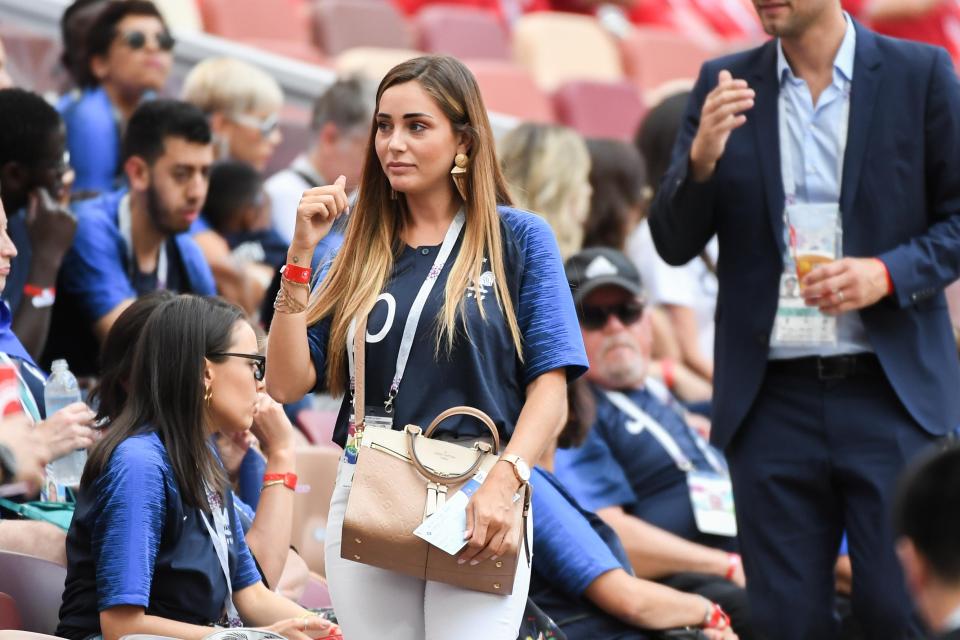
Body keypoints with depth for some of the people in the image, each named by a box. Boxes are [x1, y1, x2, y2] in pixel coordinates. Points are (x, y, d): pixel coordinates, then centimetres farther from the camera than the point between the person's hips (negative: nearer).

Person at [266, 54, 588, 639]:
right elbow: (287, 382, 6)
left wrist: (503, 484, -18)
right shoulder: (363, 252, 14)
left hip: (479, 508, -3)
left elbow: (550, 386, -3)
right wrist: (301, 253, 0)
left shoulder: (519, 238, 4)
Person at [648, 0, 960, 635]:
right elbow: (675, 244, 5)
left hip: (891, 392, -2)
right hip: (773, 398, 2)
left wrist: (888, 273, -13)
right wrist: (701, 159, -14)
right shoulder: (725, 86, 7)